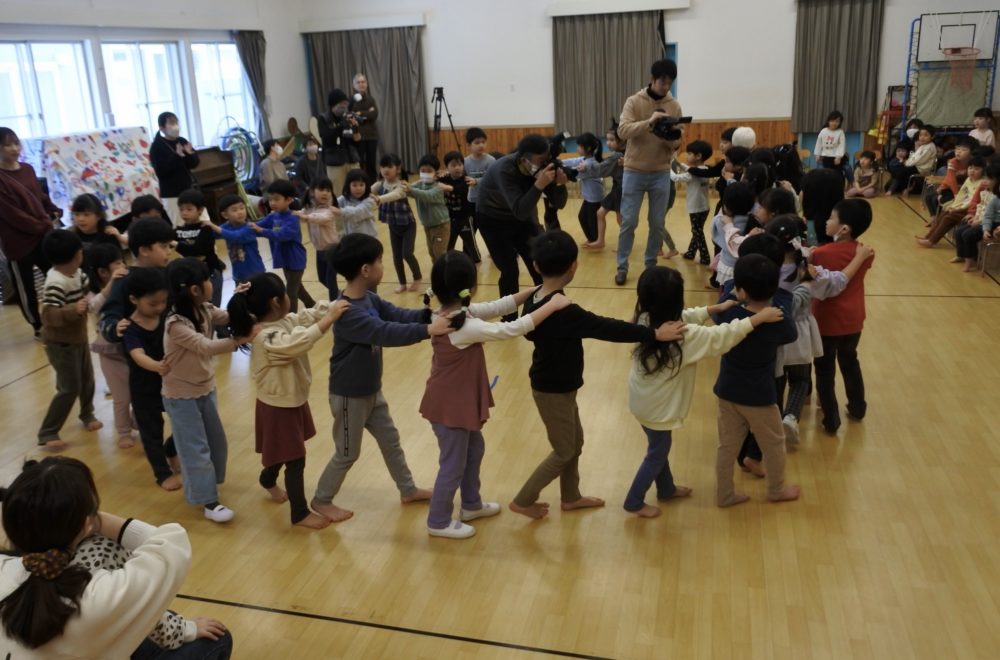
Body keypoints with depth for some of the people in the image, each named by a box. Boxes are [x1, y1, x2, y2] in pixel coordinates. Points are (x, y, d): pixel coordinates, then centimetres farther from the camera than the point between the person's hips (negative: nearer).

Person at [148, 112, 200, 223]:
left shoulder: (182, 141, 7)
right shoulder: (157, 147, -9)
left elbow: (195, 163, 9)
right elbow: (160, 171, -19)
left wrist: (190, 154, -13)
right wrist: (176, 156, -26)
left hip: (188, 190, 6)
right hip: (171, 193, -6)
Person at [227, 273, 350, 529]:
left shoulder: (286, 321, -4)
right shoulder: (267, 338, -32)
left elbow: (310, 315, -4)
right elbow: (299, 342, -47)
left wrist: (335, 306, -19)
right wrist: (329, 318, -46)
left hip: (293, 400, 9)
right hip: (278, 406, -9)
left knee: (285, 450, 29)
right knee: (295, 460, 3)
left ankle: (268, 479, 58)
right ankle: (300, 513, 19)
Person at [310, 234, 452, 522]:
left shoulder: (369, 298, -1)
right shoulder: (348, 312, -31)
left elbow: (398, 314, -6)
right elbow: (386, 333, -40)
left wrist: (430, 314, -22)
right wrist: (427, 330, -46)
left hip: (371, 390, 9)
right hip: (349, 395, -9)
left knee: (390, 439, 21)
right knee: (348, 453, 8)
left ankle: (408, 490, 38)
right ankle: (321, 500, 30)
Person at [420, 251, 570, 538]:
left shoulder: (454, 312, -4)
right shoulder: (464, 327, -32)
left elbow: (496, 307, 2)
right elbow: (511, 329, -30)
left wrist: (535, 291, -3)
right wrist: (551, 305, -23)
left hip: (457, 400, 10)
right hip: (450, 405, -10)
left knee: (474, 449, 26)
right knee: (454, 464, 8)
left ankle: (471, 505, 45)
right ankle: (438, 522, 28)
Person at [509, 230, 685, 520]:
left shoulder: (534, 298, -4)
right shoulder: (563, 310, -33)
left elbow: (530, 332, 13)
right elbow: (606, 328, -34)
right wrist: (654, 334, -30)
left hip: (554, 385, 9)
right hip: (553, 390, -9)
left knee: (574, 442, 23)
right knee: (564, 451, 9)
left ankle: (571, 497, 40)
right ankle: (523, 500, 22)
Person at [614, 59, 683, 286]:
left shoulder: (674, 106, 2)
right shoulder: (634, 101, -5)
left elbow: (676, 144, 2)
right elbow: (623, 131, -19)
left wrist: (672, 140, -22)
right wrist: (649, 122, -33)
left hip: (661, 173, 2)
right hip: (634, 171, -2)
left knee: (657, 224, 6)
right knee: (628, 222, 1)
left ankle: (651, 265, 20)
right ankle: (622, 267, 13)